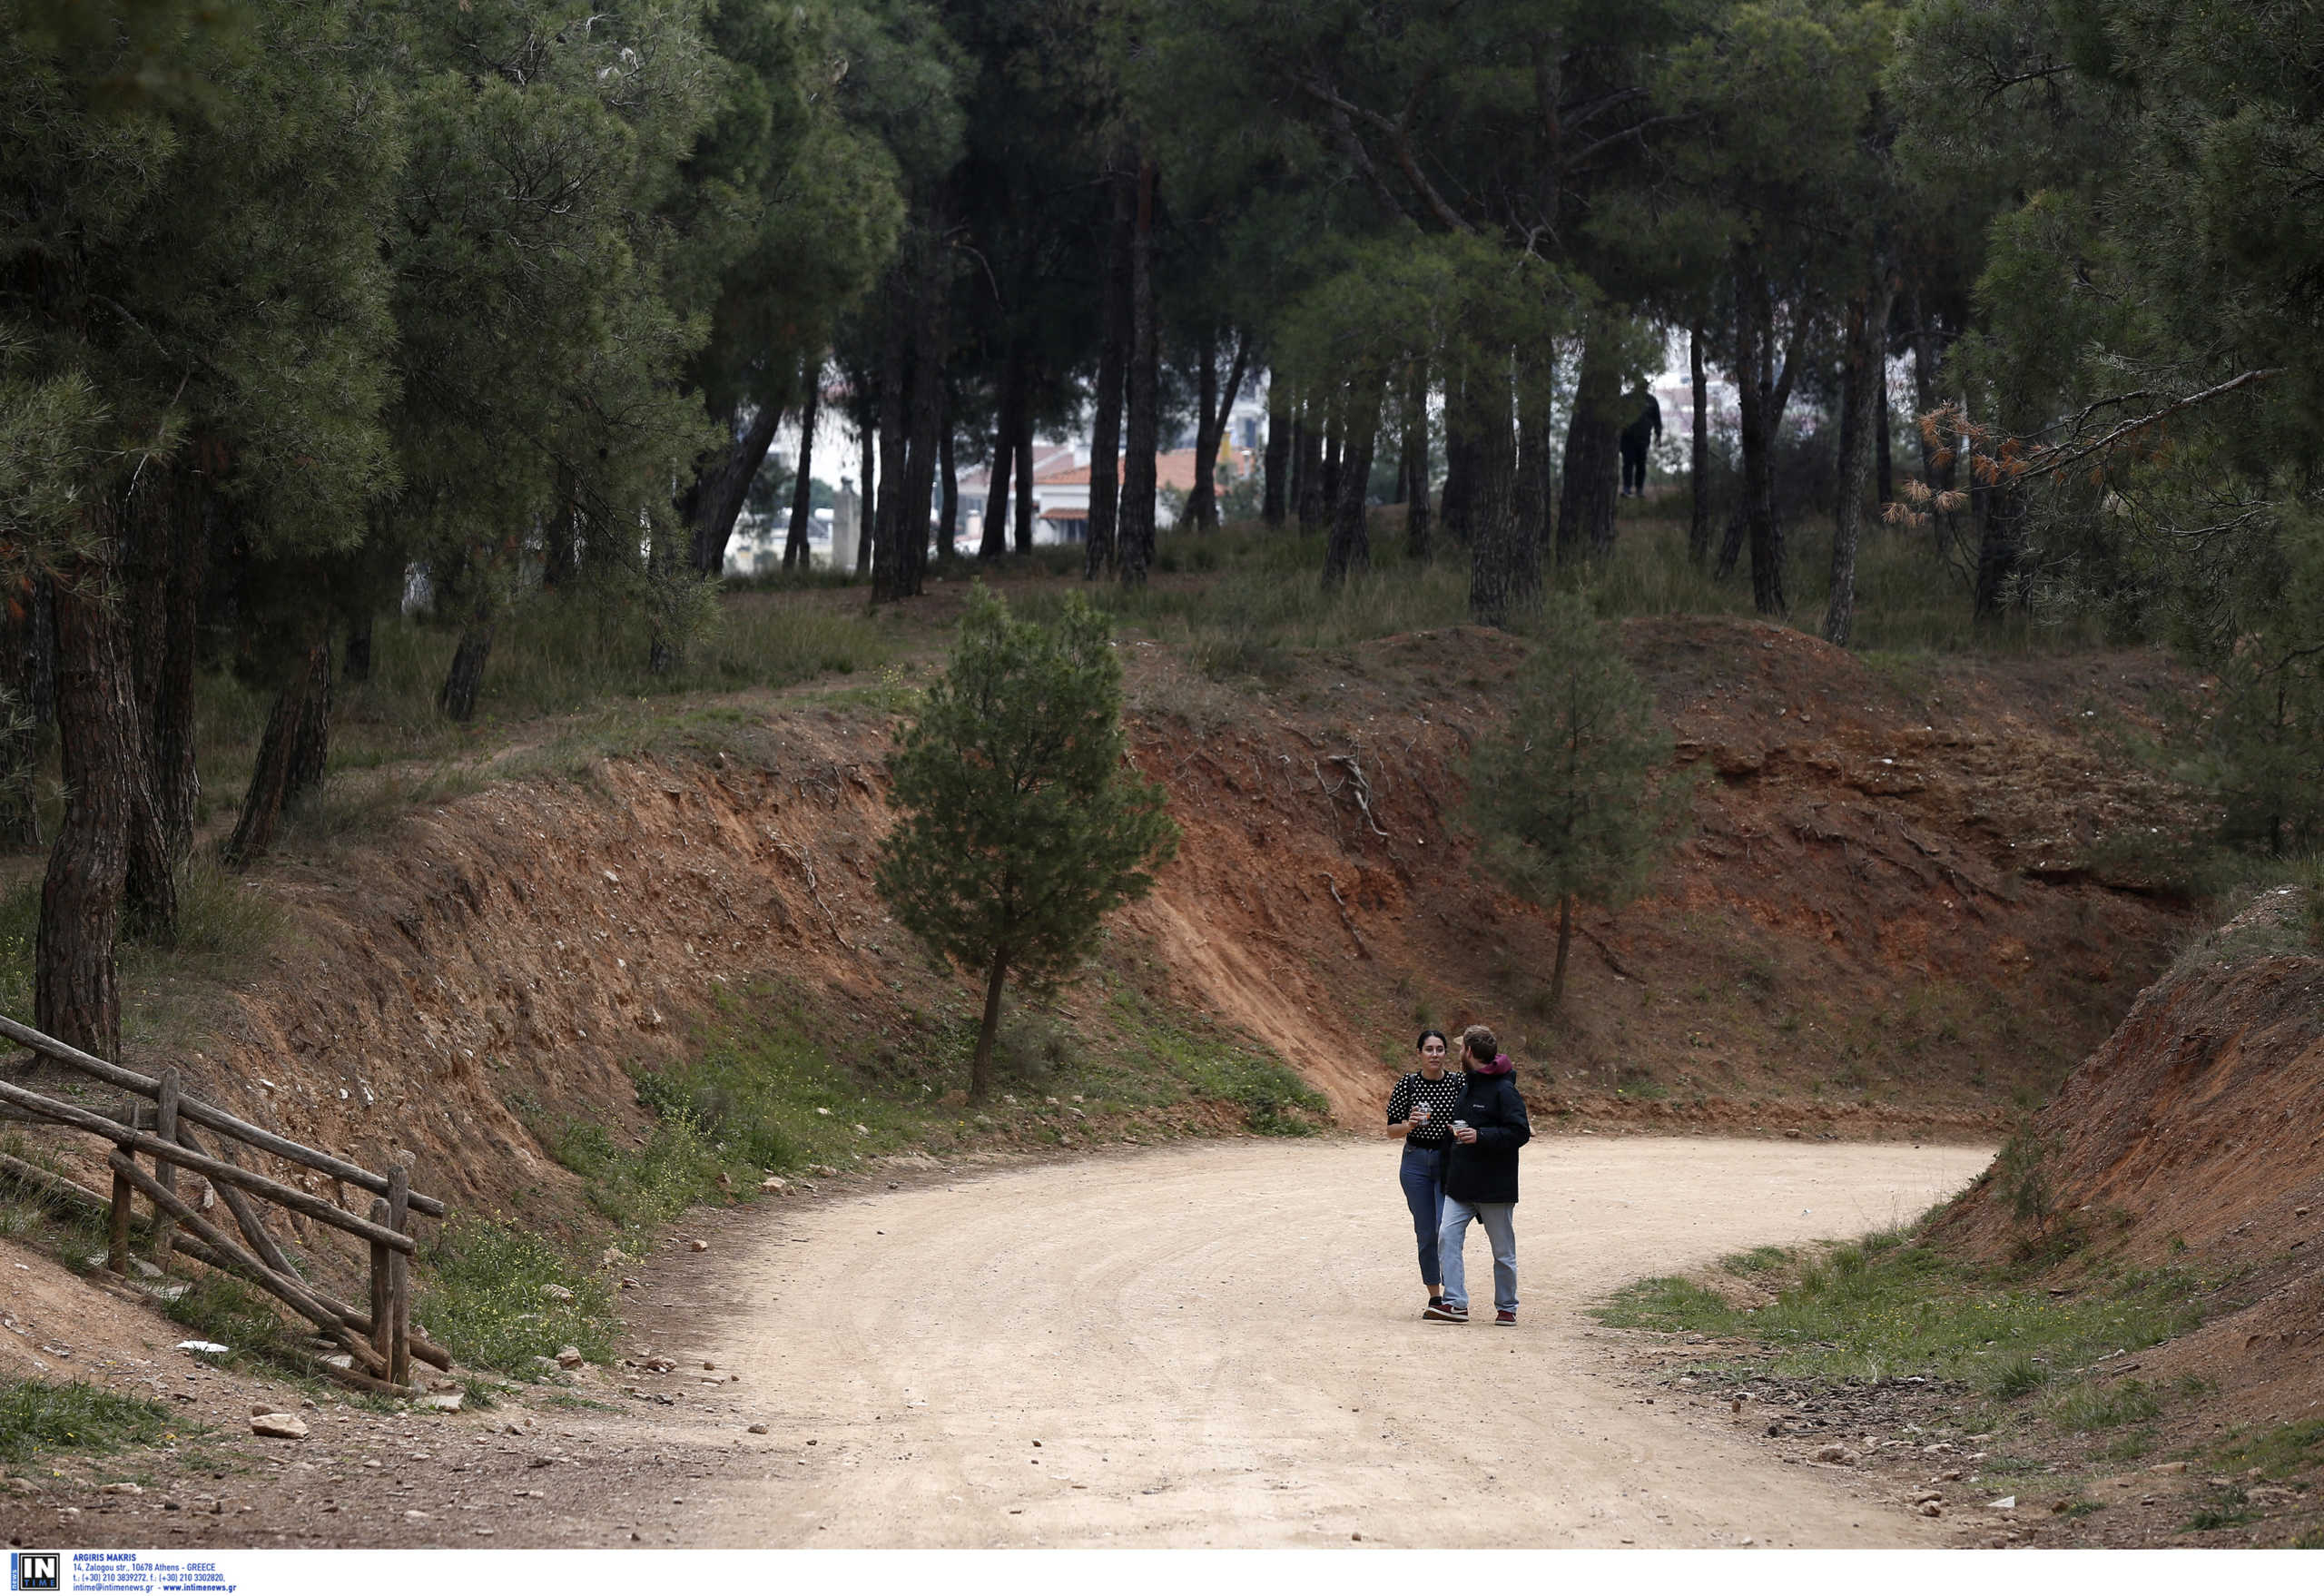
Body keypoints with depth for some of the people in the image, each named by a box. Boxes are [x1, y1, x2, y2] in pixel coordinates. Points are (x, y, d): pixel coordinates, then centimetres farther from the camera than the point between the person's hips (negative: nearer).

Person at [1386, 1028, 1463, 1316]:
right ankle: (1434, 1297, 16)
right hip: (1416, 1163, 1)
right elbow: (1391, 1128, 3)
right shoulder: (1407, 1084, -1)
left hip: (1450, 1161, -1)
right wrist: (1409, 1125, -17)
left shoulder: (1459, 1082, -2)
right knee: (1426, 1233, 5)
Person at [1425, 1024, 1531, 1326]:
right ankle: (1455, 1303, -12)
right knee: (1447, 1236, -10)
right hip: (1461, 1185, 7)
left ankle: (1506, 1307, 18)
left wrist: (1480, 1136, -25)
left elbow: (1520, 1132, -18)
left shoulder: (1503, 1090, -13)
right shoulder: (1466, 1087, 13)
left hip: (1494, 1187, -7)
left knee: (1503, 1250, 5)